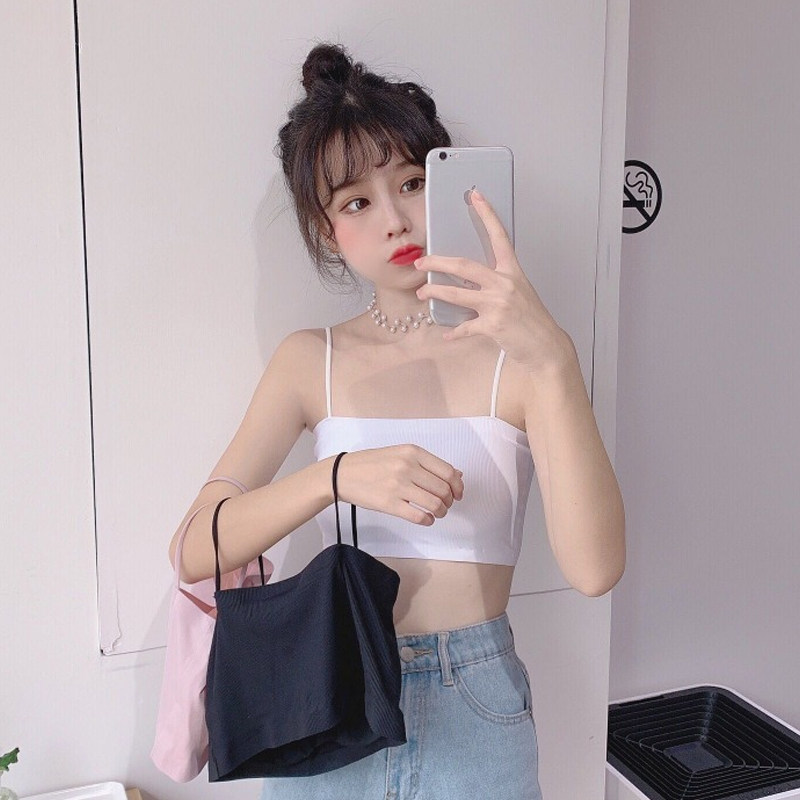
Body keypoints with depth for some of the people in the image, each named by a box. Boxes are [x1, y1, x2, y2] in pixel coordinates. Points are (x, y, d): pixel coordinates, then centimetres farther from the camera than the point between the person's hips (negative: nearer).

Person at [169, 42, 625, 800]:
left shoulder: (514, 353, -10)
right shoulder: (311, 361, -2)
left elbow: (594, 568, -23)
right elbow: (196, 551, -11)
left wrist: (553, 360, -33)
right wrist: (337, 474, -27)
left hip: (474, 710, -1)